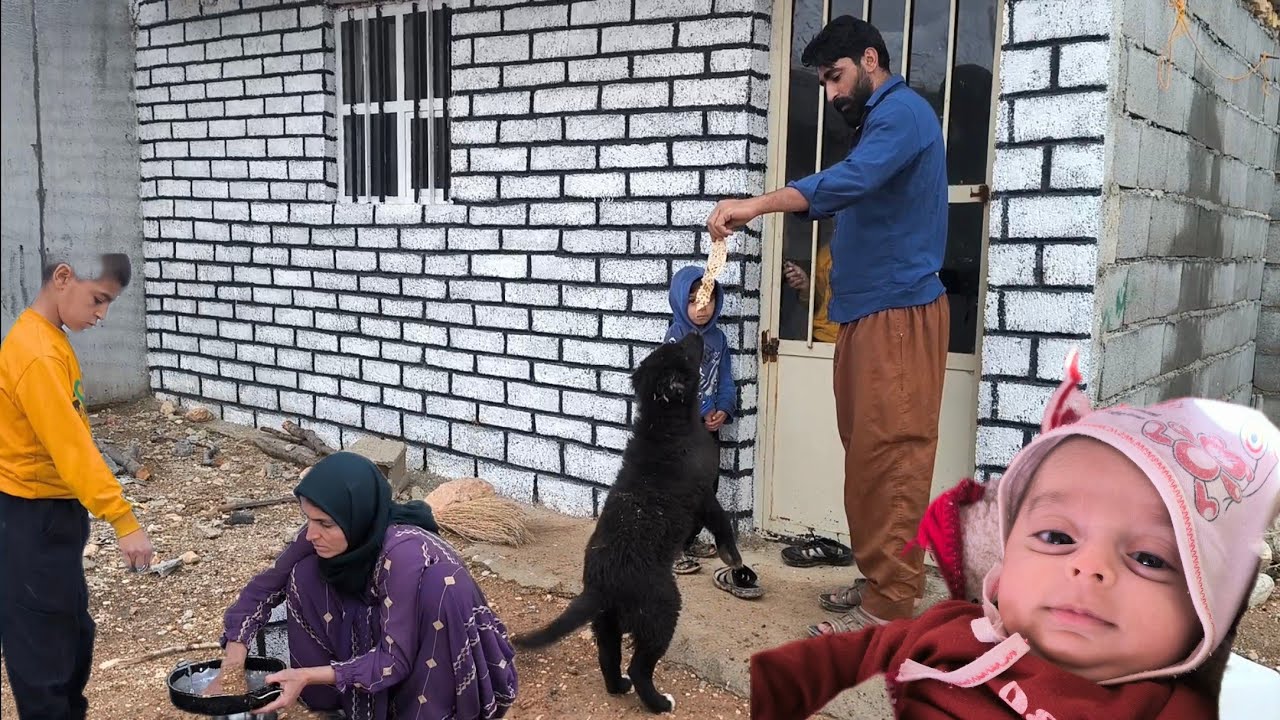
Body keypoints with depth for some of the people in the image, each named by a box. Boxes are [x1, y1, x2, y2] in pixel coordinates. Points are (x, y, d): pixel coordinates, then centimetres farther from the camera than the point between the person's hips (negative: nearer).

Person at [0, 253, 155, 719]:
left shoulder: (49, 339, 6)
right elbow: (72, 448, -29)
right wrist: (124, 522, -29)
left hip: (54, 510, 10)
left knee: (74, 630, 20)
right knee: (41, 644, 5)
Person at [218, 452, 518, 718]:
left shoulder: (404, 554, -36)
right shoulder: (325, 533, -17)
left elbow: (396, 660, -31)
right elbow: (265, 587, -5)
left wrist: (307, 676, -36)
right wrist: (233, 666, -16)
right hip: (382, 636, 6)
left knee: (437, 582, -37)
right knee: (306, 575, -13)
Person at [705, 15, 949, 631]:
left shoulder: (902, 110, -9)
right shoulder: (879, 121, 23)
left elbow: (850, 181, -28)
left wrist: (755, 205, -32)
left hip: (898, 314, -10)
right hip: (868, 311, 10)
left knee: (889, 458, -9)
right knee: (867, 454, 11)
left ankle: (889, 609, -4)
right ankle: (879, 581, 20)